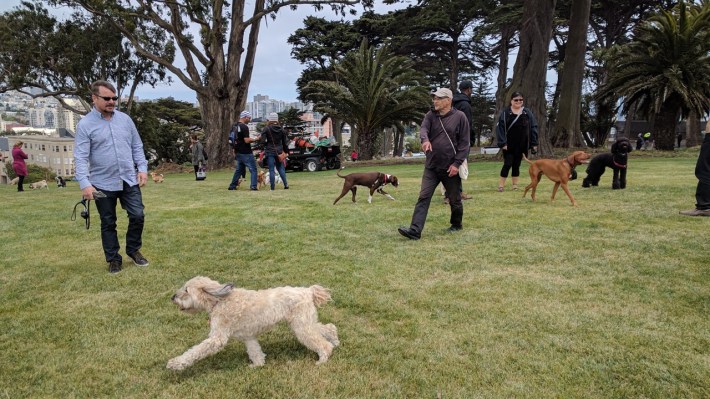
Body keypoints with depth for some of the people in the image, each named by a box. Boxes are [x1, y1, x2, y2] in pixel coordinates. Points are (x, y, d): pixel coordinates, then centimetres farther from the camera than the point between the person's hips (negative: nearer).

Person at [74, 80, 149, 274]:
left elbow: (137, 146, 11)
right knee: (108, 223, 8)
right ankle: (113, 258, 21)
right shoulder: (85, 124, -6)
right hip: (103, 184, -3)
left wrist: (142, 168, 0)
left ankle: (133, 250, 23)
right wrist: (85, 183, -22)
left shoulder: (125, 119, 6)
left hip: (129, 180, 3)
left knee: (138, 216, 2)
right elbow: (81, 157, -12)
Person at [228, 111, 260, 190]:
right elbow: (247, 140, -22)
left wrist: (234, 152, 22)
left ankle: (232, 186, 20)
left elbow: (234, 140, 18)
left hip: (238, 152, 9)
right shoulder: (244, 127, -15)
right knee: (253, 170, -3)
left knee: (239, 169, 18)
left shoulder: (235, 126, 12)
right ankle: (253, 186, -9)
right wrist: (255, 139, -8)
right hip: (246, 153, -9)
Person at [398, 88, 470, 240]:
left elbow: (465, 143, -5)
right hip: (431, 166, 3)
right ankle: (415, 230, -11)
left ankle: (456, 224, 36)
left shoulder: (459, 117, -3)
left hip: (451, 167, -2)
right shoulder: (430, 115, 7)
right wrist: (425, 139, -36)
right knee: (423, 197, -7)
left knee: (454, 199, 13)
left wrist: (457, 163, -13)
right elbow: (423, 129, -12)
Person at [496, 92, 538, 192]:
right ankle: (501, 185, 5)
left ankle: (515, 185, 18)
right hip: (508, 145, -3)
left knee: (517, 164, 10)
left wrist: (534, 143, 1)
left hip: (521, 145, 3)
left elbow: (533, 128, 6)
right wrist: (502, 143, -15)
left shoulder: (528, 113, 5)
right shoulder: (505, 112, -4)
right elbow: (500, 128, -8)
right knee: (507, 164, -4)